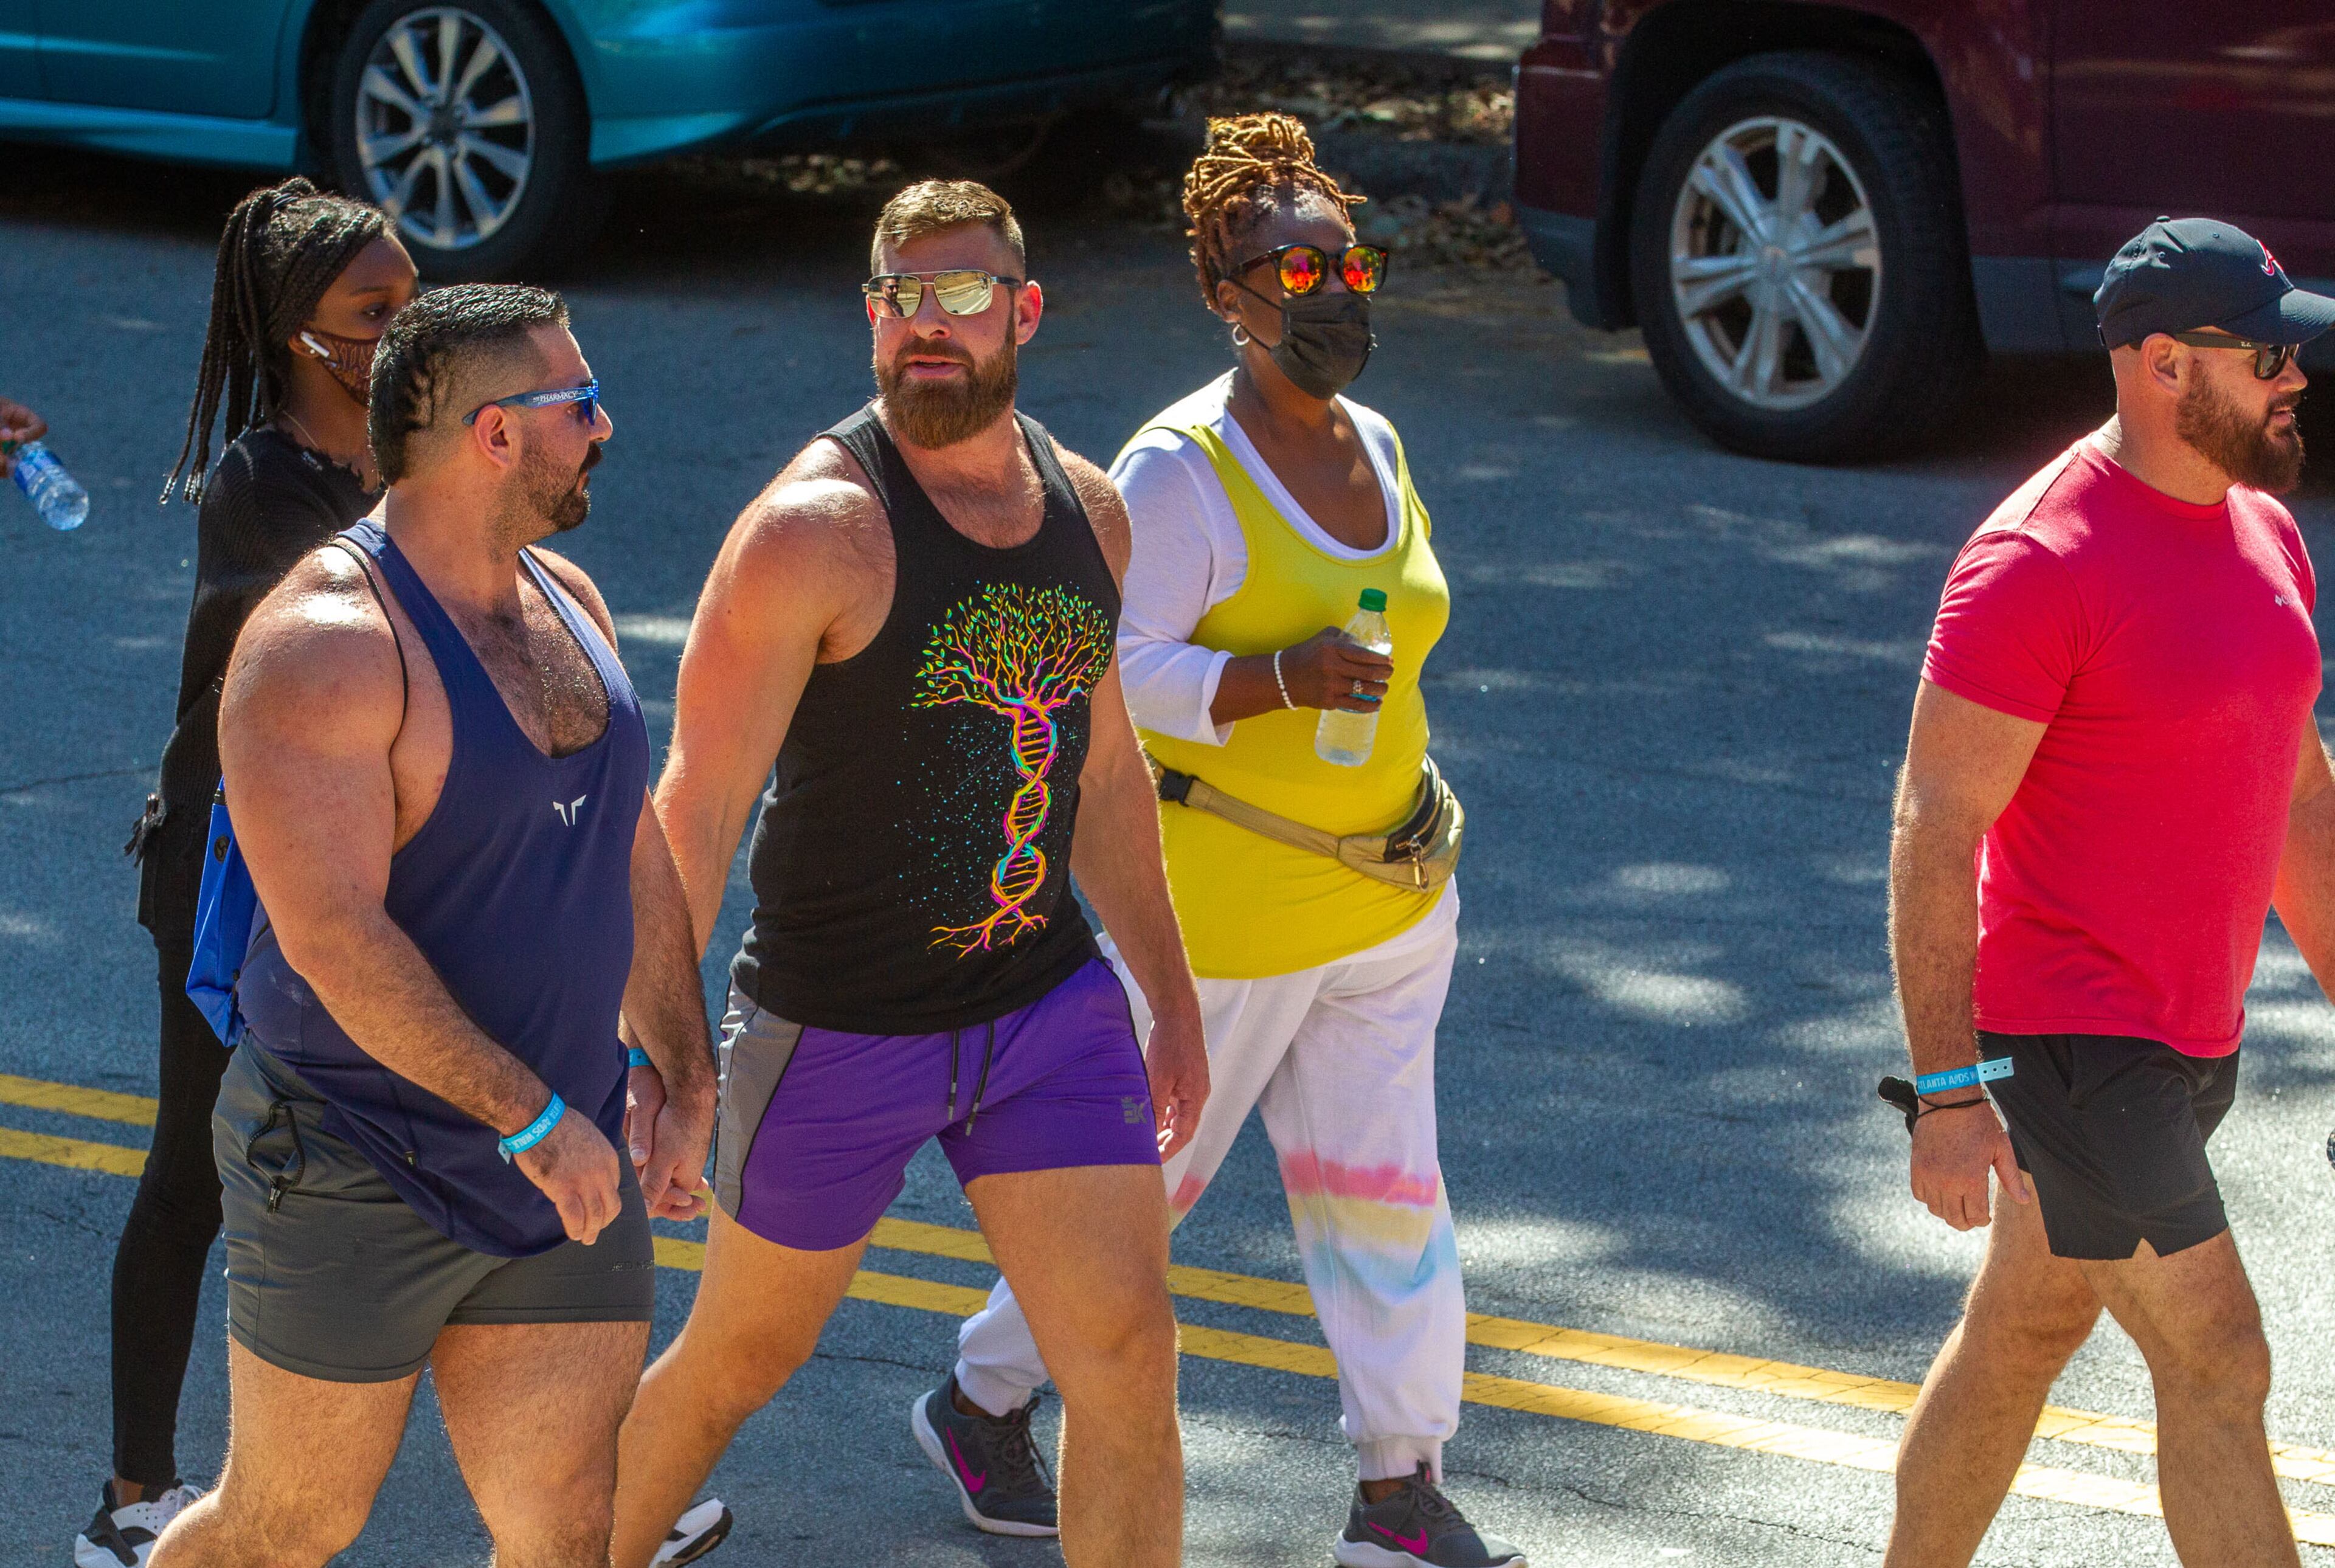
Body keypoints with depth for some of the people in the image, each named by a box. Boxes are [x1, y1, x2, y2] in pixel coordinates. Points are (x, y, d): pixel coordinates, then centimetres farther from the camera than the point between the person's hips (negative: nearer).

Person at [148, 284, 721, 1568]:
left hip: (566, 1164, 7)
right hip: (357, 1172, -7)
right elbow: (333, 934, -26)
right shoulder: (321, 644, -20)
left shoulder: (567, 604, 8)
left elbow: (633, 849, 18)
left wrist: (680, 1076, 14)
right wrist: (534, 1120, -24)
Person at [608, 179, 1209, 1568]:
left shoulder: (1086, 509, 3)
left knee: (1130, 1356, -2)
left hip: (1048, 1000, 5)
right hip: (841, 1026, -5)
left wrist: (1173, 999, 19)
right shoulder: (814, 528, -18)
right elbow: (694, 813, -19)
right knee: (743, 1358, 13)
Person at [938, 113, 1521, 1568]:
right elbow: (1118, 671, -18)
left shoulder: (1376, 445, 8)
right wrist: (1276, 680, -32)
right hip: (1222, 902, -6)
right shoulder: (1181, 469, -15)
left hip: (1386, 901, 6)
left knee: (1383, 1181, 7)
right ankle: (985, 1397, 28)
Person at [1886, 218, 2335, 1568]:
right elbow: (1936, 831, -19)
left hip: (2193, 1036, 8)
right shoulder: (2040, 561, -19)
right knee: (2220, 1370, -6)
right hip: (2075, 1039, -8)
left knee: (2021, 1342, 18)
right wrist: (1948, 1093, -20)